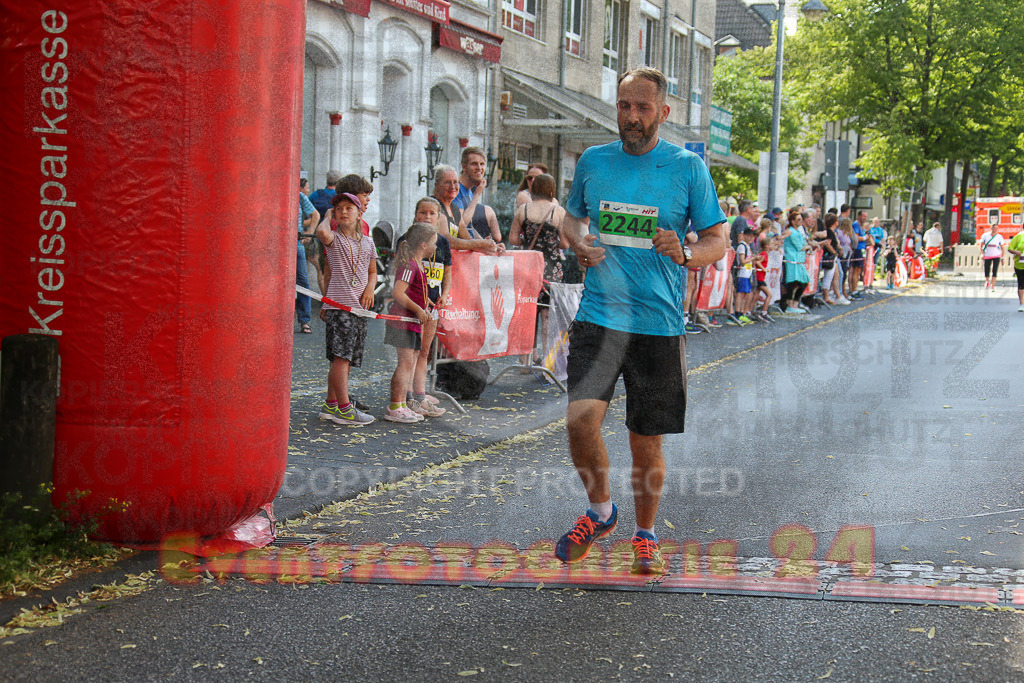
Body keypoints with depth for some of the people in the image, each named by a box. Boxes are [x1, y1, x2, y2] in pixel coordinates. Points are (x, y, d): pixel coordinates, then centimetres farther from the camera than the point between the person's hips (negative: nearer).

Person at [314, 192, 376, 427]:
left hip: (360, 306, 6)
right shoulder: (334, 239, 0)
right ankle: (344, 409, -11)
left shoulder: (367, 242, 16)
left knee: (345, 358, 10)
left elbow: (372, 271, 24)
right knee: (341, 356, -12)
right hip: (338, 304, -6)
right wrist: (328, 217, -2)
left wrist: (370, 287, 3)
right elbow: (321, 232, -23)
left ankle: (331, 405, 19)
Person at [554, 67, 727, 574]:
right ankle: (600, 510, 9)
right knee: (581, 419, -17)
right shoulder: (592, 161, 8)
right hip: (598, 317, 1)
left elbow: (718, 241, 5)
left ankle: (645, 534, 29)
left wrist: (684, 253, -17)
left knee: (646, 443, 5)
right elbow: (571, 217, 23)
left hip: (659, 324, -1)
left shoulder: (688, 167, 1)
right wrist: (579, 244, 0)